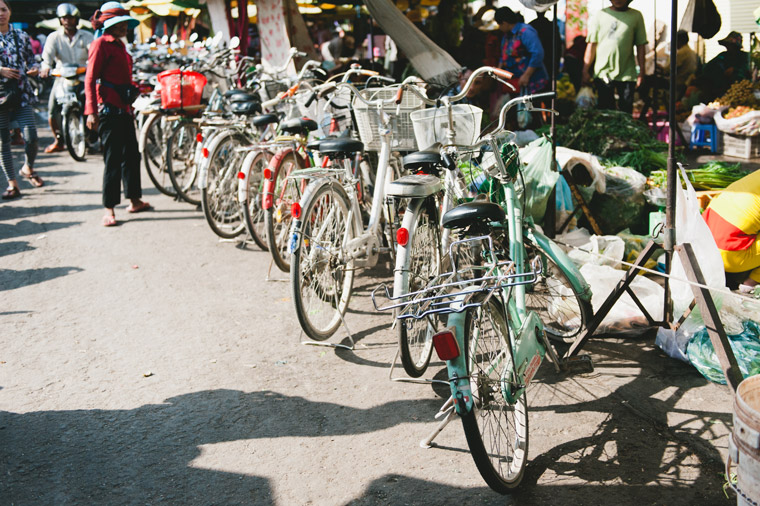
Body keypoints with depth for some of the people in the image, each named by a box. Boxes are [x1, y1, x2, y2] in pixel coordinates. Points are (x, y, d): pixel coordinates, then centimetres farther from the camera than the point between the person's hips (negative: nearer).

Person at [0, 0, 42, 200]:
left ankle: (28, 168, 20)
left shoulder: (22, 37, 9)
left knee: (31, 137, -11)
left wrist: (34, 69, -7)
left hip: (22, 93, 1)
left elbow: (31, 60, 15)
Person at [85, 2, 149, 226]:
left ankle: (135, 201, 26)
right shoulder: (101, 43, -8)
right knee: (113, 158, -6)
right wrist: (91, 111, -20)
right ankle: (109, 209, 0)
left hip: (124, 108, 9)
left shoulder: (119, 45, 17)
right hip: (109, 108, -9)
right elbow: (90, 79, -14)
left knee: (131, 155, 14)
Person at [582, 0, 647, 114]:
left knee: (626, 112, 2)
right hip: (603, 72, 0)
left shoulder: (636, 16, 6)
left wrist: (642, 71, 1)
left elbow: (641, 45, 7)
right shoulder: (600, 15, 5)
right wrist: (585, 71, 0)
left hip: (627, 74, 0)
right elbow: (592, 44, 4)